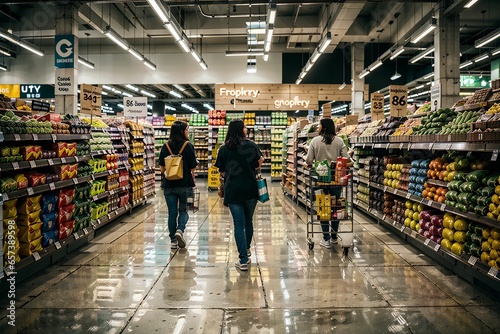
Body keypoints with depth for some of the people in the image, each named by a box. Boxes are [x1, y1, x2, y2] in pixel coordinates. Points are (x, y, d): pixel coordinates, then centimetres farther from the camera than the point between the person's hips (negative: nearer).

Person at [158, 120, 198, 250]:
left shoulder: (166, 146, 2)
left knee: (172, 212, 10)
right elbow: (193, 167, -8)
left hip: (169, 184, 3)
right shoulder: (188, 145, -8)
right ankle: (180, 230, -12)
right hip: (184, 184, -3)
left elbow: (161, 167, 2)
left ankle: (173, 241, 13)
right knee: (183, 210, 13)